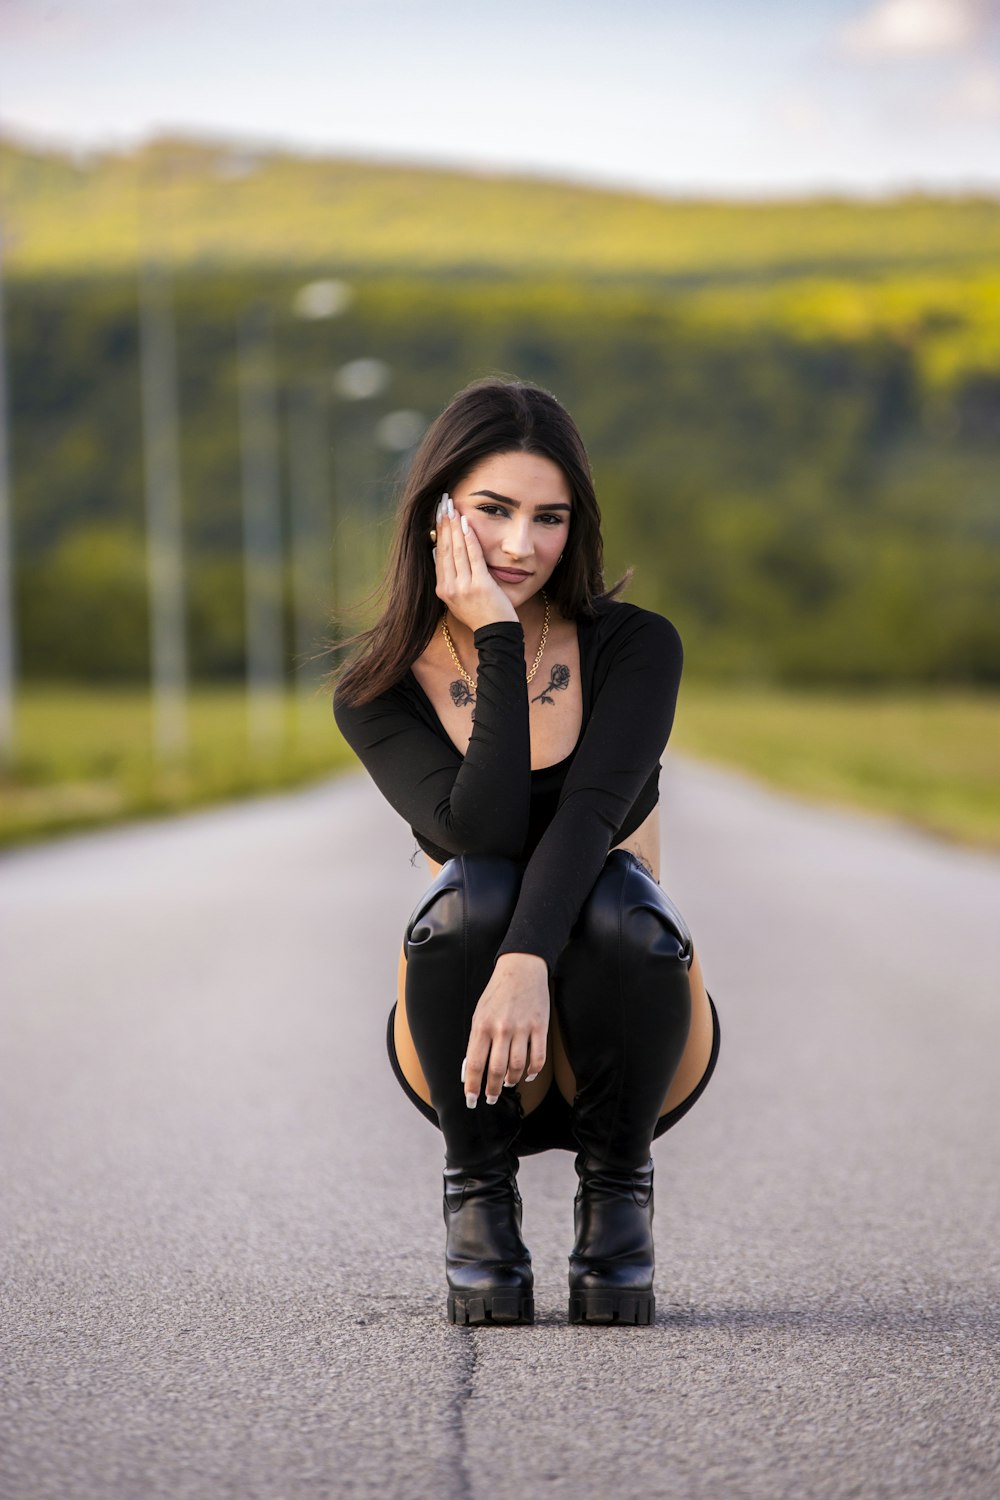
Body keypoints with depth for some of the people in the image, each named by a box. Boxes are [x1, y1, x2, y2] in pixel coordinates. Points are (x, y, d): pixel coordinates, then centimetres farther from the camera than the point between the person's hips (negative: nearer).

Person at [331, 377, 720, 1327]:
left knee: (615, 892, -33)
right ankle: (479, 1194, -11)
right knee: (474, 893, -31)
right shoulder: (379, 695, -5)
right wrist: (500, 642, -23)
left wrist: (529, 961, -42)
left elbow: (591, 810, -26)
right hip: (475, 1067, 0)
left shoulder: (634, 646, -7)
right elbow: (483, 831, -23)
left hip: (621, 1058, 0)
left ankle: (617, 1192, -11)